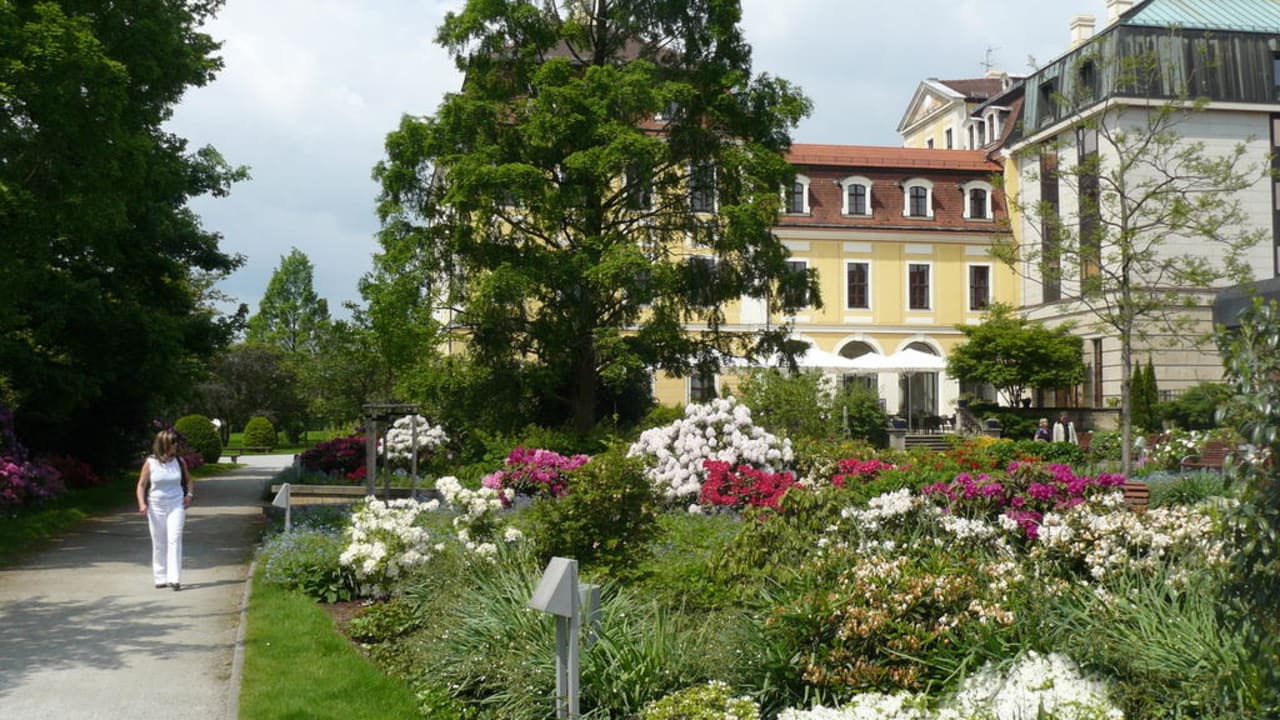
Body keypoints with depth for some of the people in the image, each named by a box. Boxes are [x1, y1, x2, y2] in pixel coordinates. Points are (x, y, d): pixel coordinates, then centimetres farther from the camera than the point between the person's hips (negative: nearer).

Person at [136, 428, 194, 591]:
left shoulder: (179, 461, 1)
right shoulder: (150, 463, -5)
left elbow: (188, 479, 18)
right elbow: (141, 485, 0)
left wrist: (190, 494, 2)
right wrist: (142, 503, -13)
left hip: (176, 505, 0)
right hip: (156, 506, 0)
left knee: (174, 540, -12)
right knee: (158, 544, 8)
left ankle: (174, 579, -15)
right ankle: (161, 578, 19)